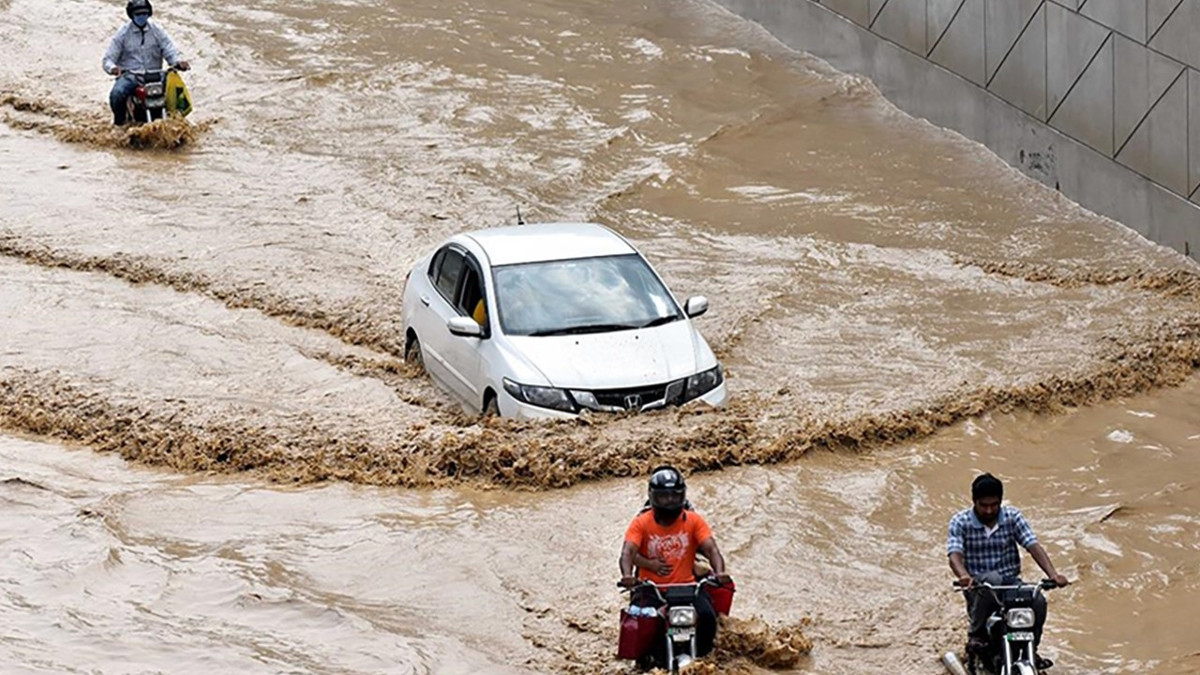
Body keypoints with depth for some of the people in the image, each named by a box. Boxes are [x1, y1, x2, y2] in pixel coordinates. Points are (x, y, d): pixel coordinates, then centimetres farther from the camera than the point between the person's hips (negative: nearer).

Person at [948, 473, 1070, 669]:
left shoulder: (1013, 517, 3)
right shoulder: (960, 522, -3)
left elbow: (1033, 546, -9)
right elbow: (955, 554, -18)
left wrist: (1052, 574, -26)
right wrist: (964, 576, -41)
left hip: (1010, 582, 3)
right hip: (978, 586, -3)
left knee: (1038, 601, -27)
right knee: (992, 580, -38)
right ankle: (976, 634, -19)